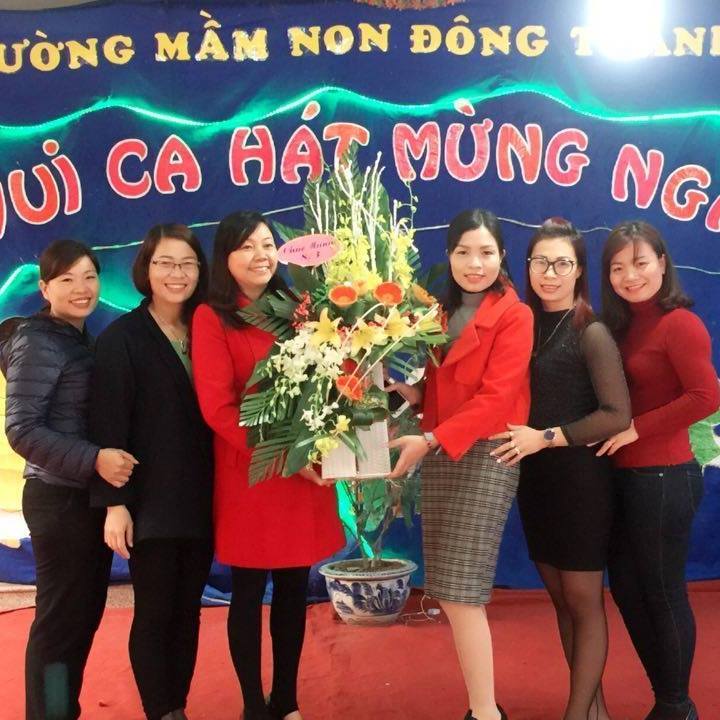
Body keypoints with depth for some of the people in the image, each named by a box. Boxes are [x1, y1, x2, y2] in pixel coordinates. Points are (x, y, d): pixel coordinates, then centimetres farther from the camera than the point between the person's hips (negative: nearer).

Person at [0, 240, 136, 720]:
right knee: (60, 617, 2)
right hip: (59, 500, -8)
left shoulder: (83, 340, 11)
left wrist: (106, 460, 3)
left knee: (85, 612, 16)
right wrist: (93, 459, -28)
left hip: (89, 497, 8)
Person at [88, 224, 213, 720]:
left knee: (188, 611, 12)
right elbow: (108, 426, -11)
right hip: (151, 501, -5)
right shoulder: (122, 337, -6)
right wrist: (114, 502, -15)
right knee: (154, 613, 3)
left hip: (199, 500, 5)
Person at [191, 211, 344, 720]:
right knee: (249, 591, 5)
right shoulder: (211, 318, -4)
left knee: (294, 587, 11)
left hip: (305, 471, 5)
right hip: (249, 472, -4)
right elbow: (217, 407, -11)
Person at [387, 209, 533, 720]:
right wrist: (407, 391, -4)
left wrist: (430, 440, -22)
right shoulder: (441, 312, 13)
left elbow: (496, 397, -16)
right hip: (439, 458, 7)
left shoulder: (515, 315, -8)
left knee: (460, 591, -9)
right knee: (449, 591, 8)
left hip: (486, 457, -7)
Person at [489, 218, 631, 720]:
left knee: (583, 599, 5)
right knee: (560, 597, 13)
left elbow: (618, 415, -18)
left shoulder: (591, 333, -12)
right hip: (534, 478, 6)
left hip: (580, 478, -6)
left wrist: (546, 437, -19)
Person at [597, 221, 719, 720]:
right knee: (627, 587, 16)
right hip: (624, 477, 9)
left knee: (663, 593, 5)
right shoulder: (623, 325, 12)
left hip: (664, 478, -9)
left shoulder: (679, 324, -13)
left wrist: (636, 428, -18)